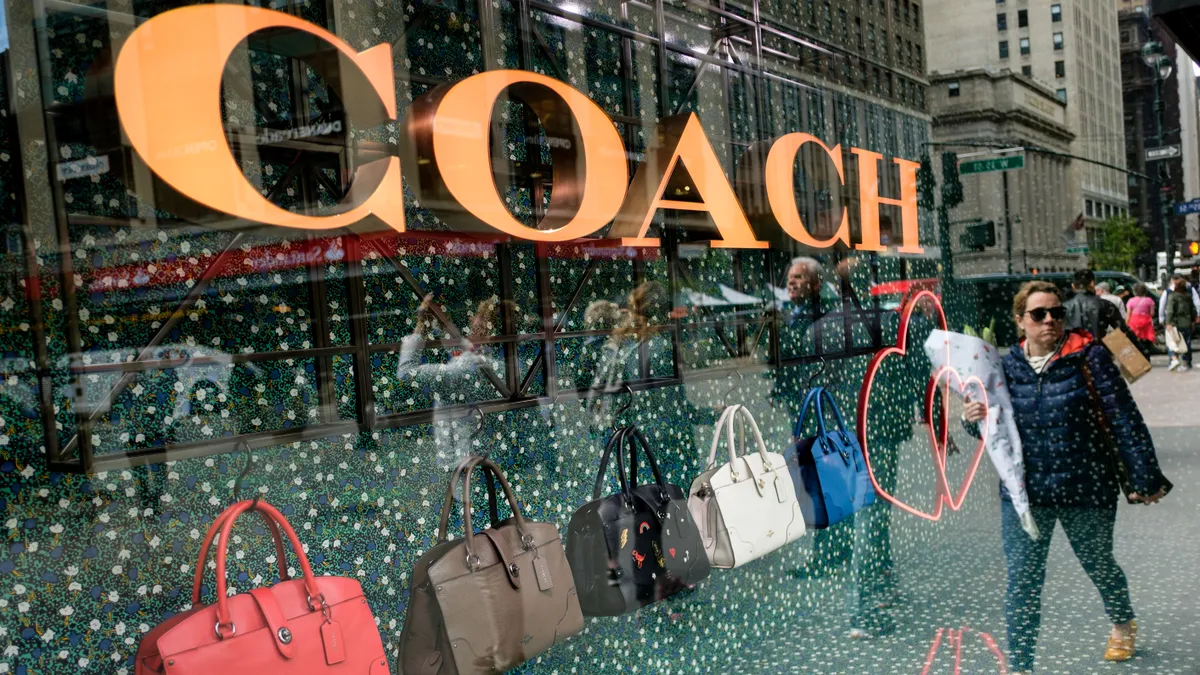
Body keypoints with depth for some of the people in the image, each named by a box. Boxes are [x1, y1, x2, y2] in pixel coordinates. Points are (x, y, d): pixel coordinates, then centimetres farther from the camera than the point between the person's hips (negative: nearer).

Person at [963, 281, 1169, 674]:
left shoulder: (1087, 355, -9)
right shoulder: (1006, 367, -1)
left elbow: (1123, 418, -9)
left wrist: (1144, 477, -10)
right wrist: (973, 419, -13)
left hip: (1087, 490, -1)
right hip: (1025, 493, 1)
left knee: (1098, 565, 22)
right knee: (1022, 582, -3)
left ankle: (1123, 625, 52)